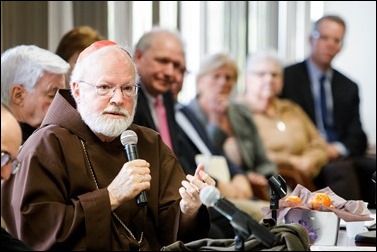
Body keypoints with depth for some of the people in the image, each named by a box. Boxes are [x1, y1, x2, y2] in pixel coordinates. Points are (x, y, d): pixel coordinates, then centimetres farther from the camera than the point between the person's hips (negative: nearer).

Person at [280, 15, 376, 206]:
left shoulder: (349, 88, 21)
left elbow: (357, 138, 15)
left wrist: (338, 148, -8)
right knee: (342, 171, -36)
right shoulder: (286, 77, 7)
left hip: (341, 157, 4)